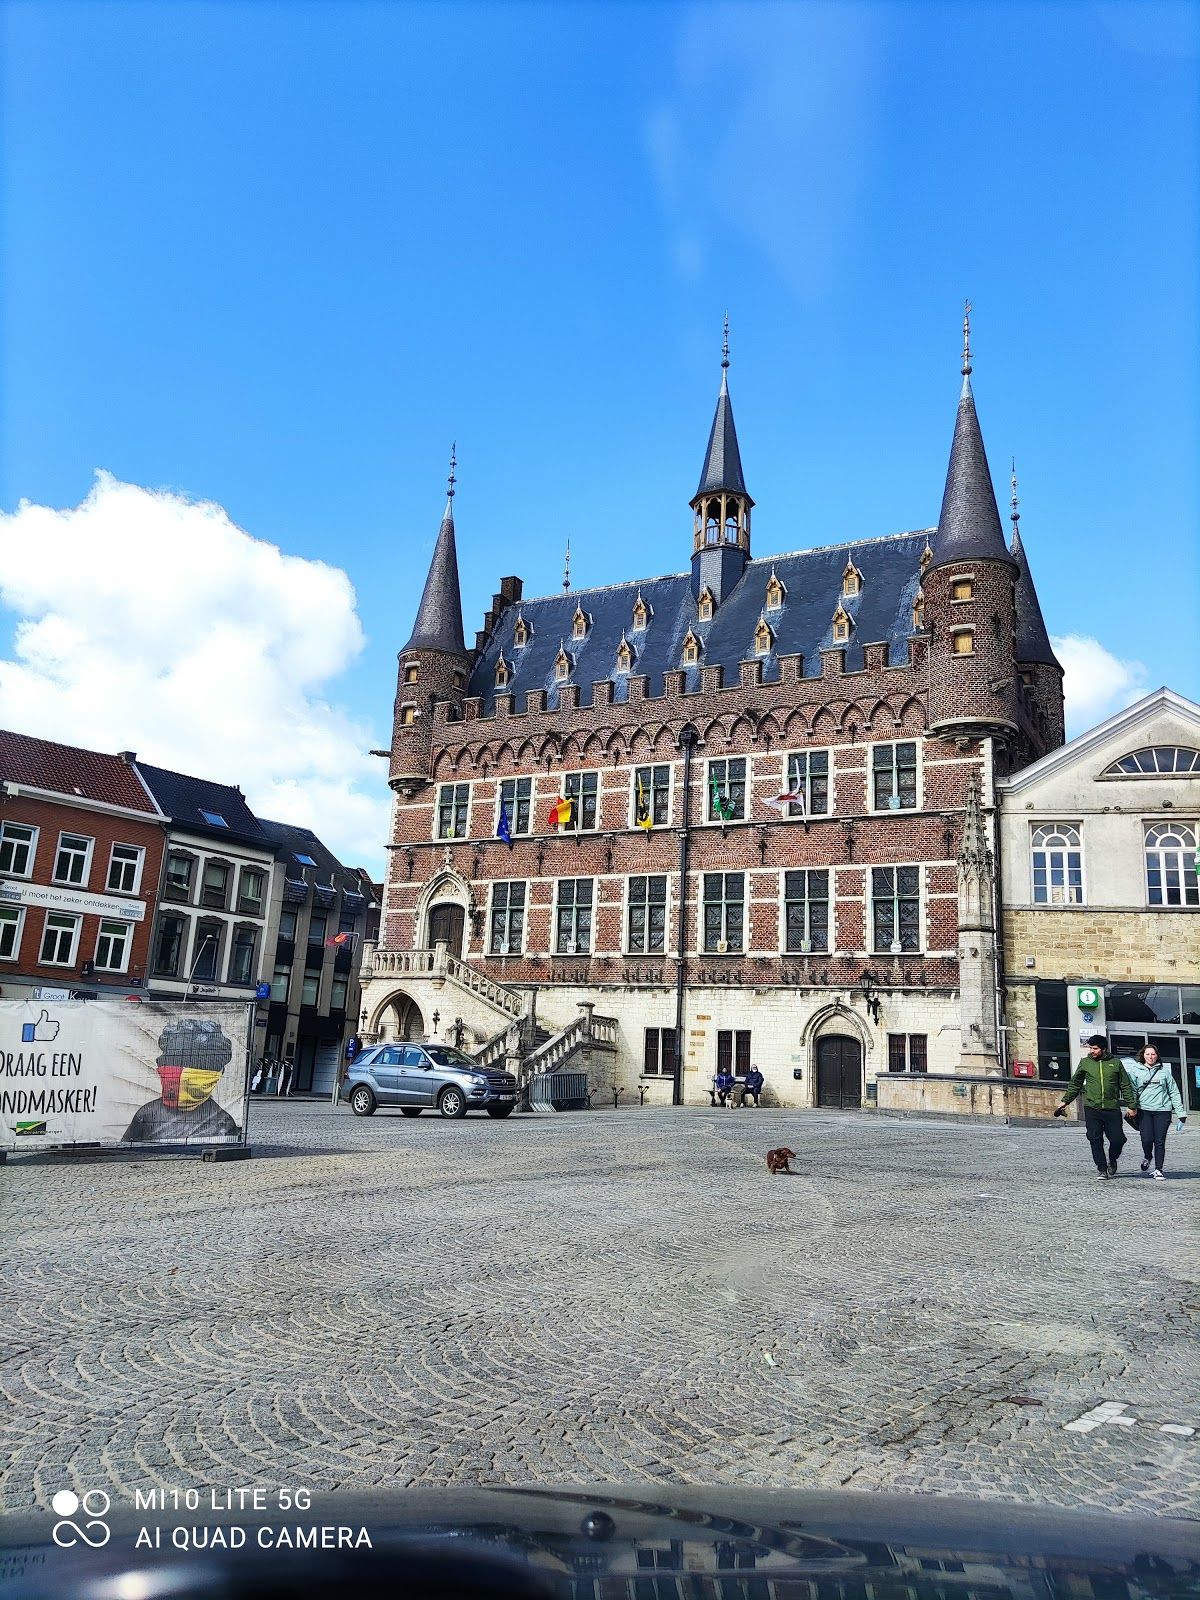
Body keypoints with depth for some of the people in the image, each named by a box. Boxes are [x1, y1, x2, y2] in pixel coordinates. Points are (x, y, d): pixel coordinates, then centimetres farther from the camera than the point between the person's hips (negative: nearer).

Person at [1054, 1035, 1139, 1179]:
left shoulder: (1116, 1063, 5)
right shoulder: (1085, 1063, 6)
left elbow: (1126, 1086, 9)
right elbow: (1075, 1084, 13)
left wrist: (1132, 1105, 4)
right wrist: (1065, 1101, 10)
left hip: (1112, 1109, 0)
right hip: (1092, 1109, 0)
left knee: (1118, 1140, -1)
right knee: (1095, 1140, -2)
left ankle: (1112, 1160, 28)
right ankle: (1101, 1168, 12)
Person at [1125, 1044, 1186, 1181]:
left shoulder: (1165, 1071, 10)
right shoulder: (1135, 1070, 7)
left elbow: (1174, 1092, 11)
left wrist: (1180, 1112, 5)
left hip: (1162, 1110, 1)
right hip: (1144, 1110, -1)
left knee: (1160, 1141, -2)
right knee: (1147, 1139, -9)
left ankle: (1158, 1169, 10)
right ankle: (1147, 1158, 22)